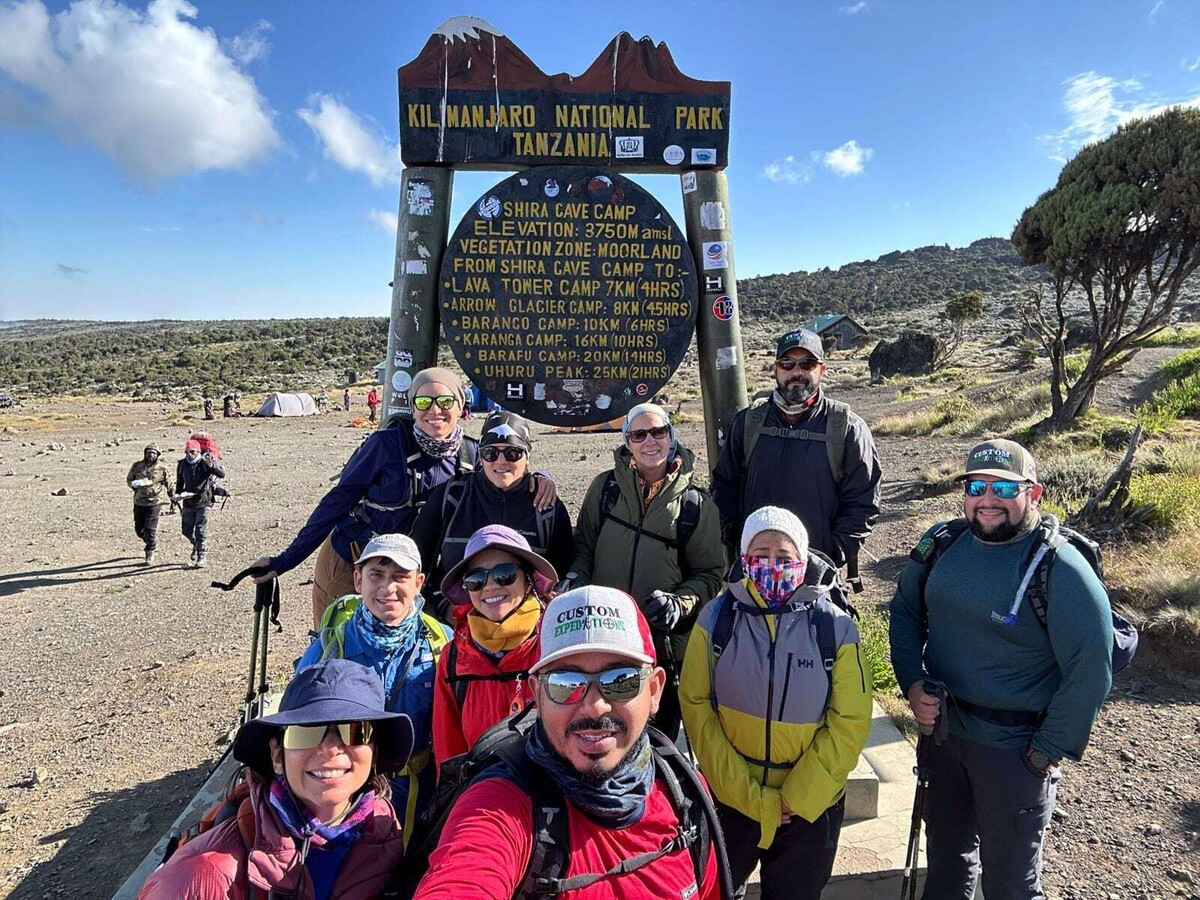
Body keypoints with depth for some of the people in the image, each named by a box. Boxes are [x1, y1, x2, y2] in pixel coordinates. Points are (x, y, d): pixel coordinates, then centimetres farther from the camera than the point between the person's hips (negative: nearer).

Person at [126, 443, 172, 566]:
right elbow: (129, 480, 13)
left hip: (154, 502, -4)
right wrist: (135, 485, -11)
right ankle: (153, 541, 39)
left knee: (150, 530, -7)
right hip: (139, 502, 4)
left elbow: (169, 485, 7)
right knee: (139, 529, 12)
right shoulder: (137, 466, 3)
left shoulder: (162, 468, -3)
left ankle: (150, 554, 8)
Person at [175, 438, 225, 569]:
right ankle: (196, 545, 41)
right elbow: (179, 482, 18)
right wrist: (177, 494, 8)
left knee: (201, 531, -7)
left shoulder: (206, 461, -11)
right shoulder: (182, 464, 4)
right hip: (188, 503, 5)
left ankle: (202, 557, 4)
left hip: (204, 502, -5)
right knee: (187, 530, 11)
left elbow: (222, 474, -22)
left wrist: (211, 466, -38)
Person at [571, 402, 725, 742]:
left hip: (666, 643, -1)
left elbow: (710, 574, 1)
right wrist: (577, 589, -7)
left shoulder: (695, 504, -3)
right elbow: (583, 547, 9)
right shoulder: (605, 488, 0)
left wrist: (679, 603, -16)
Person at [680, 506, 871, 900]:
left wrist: (796, 800, -12)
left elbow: (851, 722, -10)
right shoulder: (716, 618, -11)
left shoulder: (835, 626, -11)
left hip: (810, 806, 0)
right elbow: (696, 705, -11)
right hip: (728, 799, 1)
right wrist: (751, 800, -14)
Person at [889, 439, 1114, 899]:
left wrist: (1048, 753, -14)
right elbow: (905, 611, 8)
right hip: (940, 727, 5)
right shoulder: (940, 544, -3)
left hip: (1013, 748, -4)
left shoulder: (1060, 570, -19)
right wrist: (912, 683, -5)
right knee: (945, 851, 25)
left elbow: (1090, 671, -18)